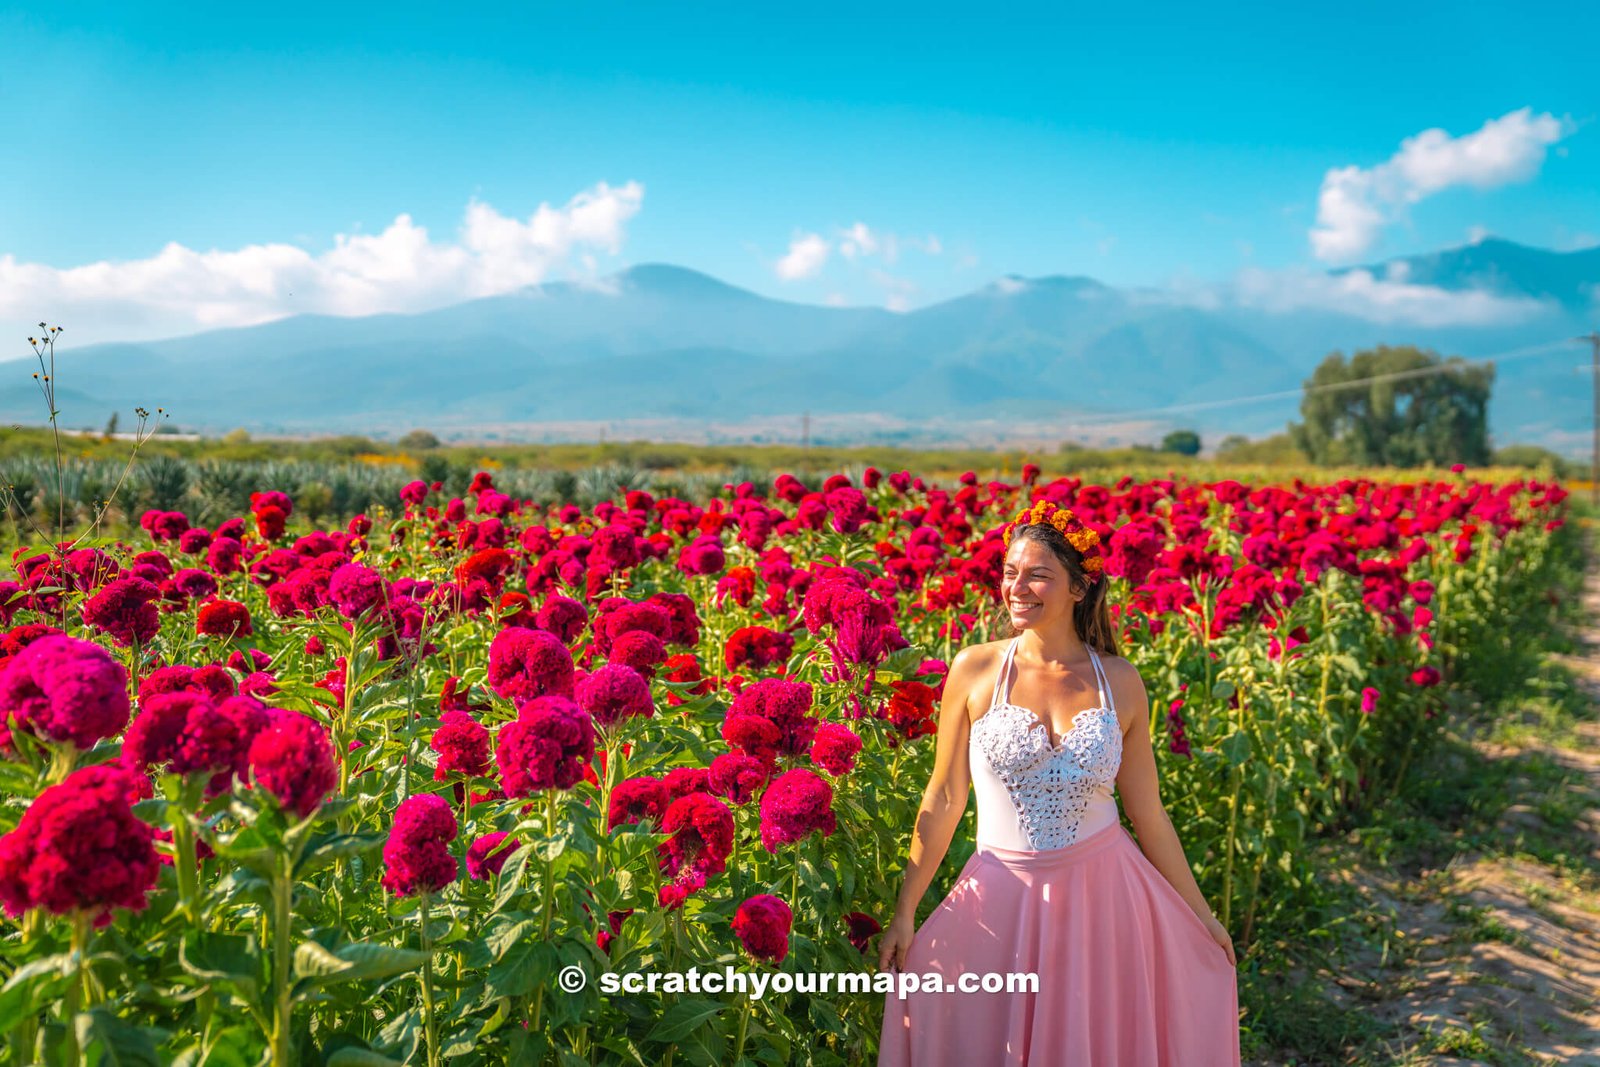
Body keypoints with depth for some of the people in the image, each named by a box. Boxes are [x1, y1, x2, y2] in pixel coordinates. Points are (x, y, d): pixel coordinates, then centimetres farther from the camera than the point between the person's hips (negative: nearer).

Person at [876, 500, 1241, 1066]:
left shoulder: (1120, 681, -2)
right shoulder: (975, 670, -6)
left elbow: (1148, 812, 6)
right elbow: (944, 799, -1)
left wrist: (1199, 912, 10)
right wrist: (905, 912, 0)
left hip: (1105, 891, 1)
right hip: (1005, 899, -1)